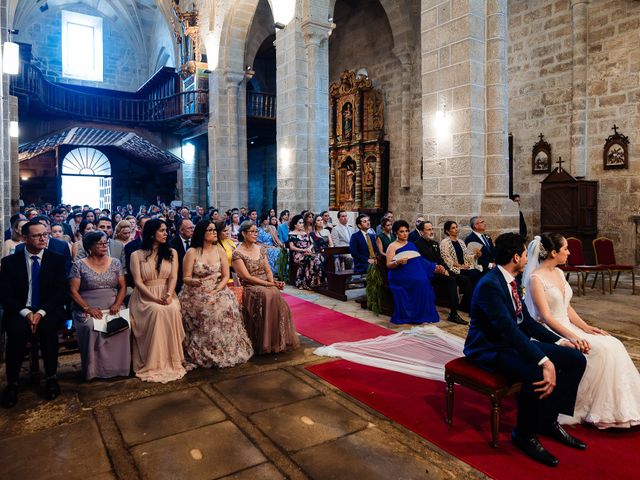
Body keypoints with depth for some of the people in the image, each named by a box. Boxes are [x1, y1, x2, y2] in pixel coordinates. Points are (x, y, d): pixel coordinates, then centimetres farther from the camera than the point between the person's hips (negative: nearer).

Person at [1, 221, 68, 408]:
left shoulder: (57, 260, 4)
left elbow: (61, 292, -2)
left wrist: (41, 312, -17)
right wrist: (26, 313, -18)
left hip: (48, 311, 0)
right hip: (19, 312, 0)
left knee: (48, 328, -32)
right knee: (18, 330, -31)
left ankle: (51, 378, -15)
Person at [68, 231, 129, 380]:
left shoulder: (115, 263, 11)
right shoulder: (79, 265, 4)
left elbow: (122, 287, 9)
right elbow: (73, 291, -1)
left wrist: (117, 304, -9)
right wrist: (88, 308, -14)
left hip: (113, 308, 2)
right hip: (88, 309, -2)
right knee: (91, 327, -33)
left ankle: (117, 366, -13)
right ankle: (93, 369, -15)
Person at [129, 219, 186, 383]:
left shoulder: (171, 253, 11)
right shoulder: (137, 255, 4)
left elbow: (173, 277, 0)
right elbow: (138, 282, -5)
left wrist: (168, 295, -21)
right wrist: (155, 298, -19)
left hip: (166, 295, 2)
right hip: (145, 296, -2)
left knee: (172, 311, -32)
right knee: (157, 312, -34)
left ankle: (171, 360, -22)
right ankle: (153, 363, -25)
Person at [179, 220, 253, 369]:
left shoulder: (220, 250, 5)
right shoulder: (192, 252, -3)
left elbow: (226, 276, 2)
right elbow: (186, 278, -4)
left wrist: (216, 291, -13)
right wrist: (193, 281, -26)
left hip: (217, 290, 2)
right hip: (196, 293, -2)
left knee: (225, 306, -25)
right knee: (207, 309, -28)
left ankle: (226, 351, -10)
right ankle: (200, 355, -12)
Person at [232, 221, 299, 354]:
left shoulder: (260, 249, 15)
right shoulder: (237, 253, -5)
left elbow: (268, 271, 13)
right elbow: (246, 277, -12)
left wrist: (273, 281, -9)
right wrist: (268, 284, -17)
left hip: (266, 286, 5)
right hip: (250, 288, -5)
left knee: (275, 294, -29)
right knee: (268, 295, -34)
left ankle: (280, 340, -20)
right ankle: (266, 343, -25)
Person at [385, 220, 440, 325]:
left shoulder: (411, 244, 22)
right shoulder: (392, 246, 4)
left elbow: (420, 259, 20)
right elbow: (389, 265, -3)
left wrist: (435, 267, 11)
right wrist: (398, 262, -22)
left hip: (416, 272, 5)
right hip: (401, 277, -5)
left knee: (424, 281, -26)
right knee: (419, 281, -29)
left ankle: (424, 315, -16)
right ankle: (415, 315, -20)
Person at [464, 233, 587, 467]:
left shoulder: (510, 280, 7)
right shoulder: (490, 285, -23)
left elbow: (526, 320, 14)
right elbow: (508, 329, -32)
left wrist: (558, 341, 7)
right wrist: (544, 361, -36)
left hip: (515, 341, 10)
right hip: (491, 349, -10)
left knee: (576, 359, 1)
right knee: (537, 374, -34)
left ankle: (549, 421, 13)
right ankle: (524, 435, -7)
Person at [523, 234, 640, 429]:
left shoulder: (559, 273, 11)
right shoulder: (535, 278, -15)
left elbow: (567, 308, 14)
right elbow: (546, 317, -20)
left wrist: (586, 327, 1)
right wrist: (572, 337, -27)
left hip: (567, 327, 8)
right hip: (550, 333, -8)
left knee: (613, 345, -9)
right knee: (600, 350, -22)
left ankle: (619, 408, -3)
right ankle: (579, 409, -8)